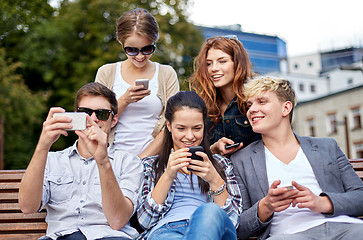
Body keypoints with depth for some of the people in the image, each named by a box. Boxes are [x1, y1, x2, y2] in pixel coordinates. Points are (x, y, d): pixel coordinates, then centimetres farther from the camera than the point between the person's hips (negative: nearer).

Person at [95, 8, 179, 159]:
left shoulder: (167, 74, 6)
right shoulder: (106, 73, 8)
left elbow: (171, 127, 2)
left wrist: (141, 159, -8)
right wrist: (124, 101, -10)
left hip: (152, 159, 0)